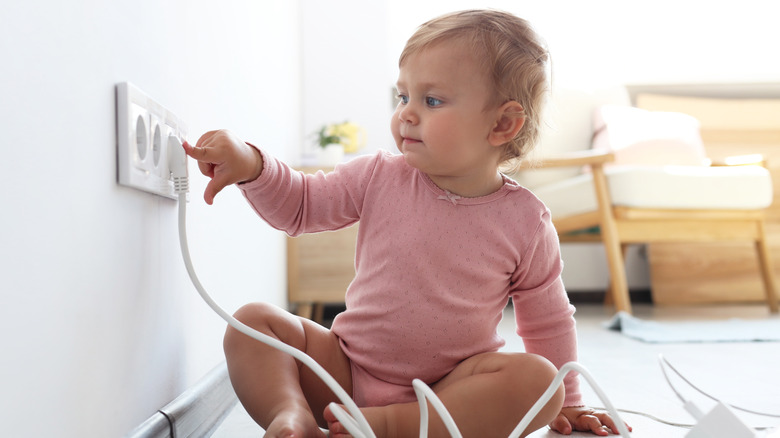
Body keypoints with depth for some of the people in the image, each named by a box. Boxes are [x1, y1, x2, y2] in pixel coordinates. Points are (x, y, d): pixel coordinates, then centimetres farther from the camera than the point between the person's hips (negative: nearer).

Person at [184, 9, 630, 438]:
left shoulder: (525, 222, -8)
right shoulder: (380, 177, -4)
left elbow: (550, 322, 4)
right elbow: (299, 204, 3)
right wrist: (250, 165, -16)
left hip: (452, 389, -1)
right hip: (346, 372, 2)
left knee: (538, 379, -29)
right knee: (253, 320, -11)